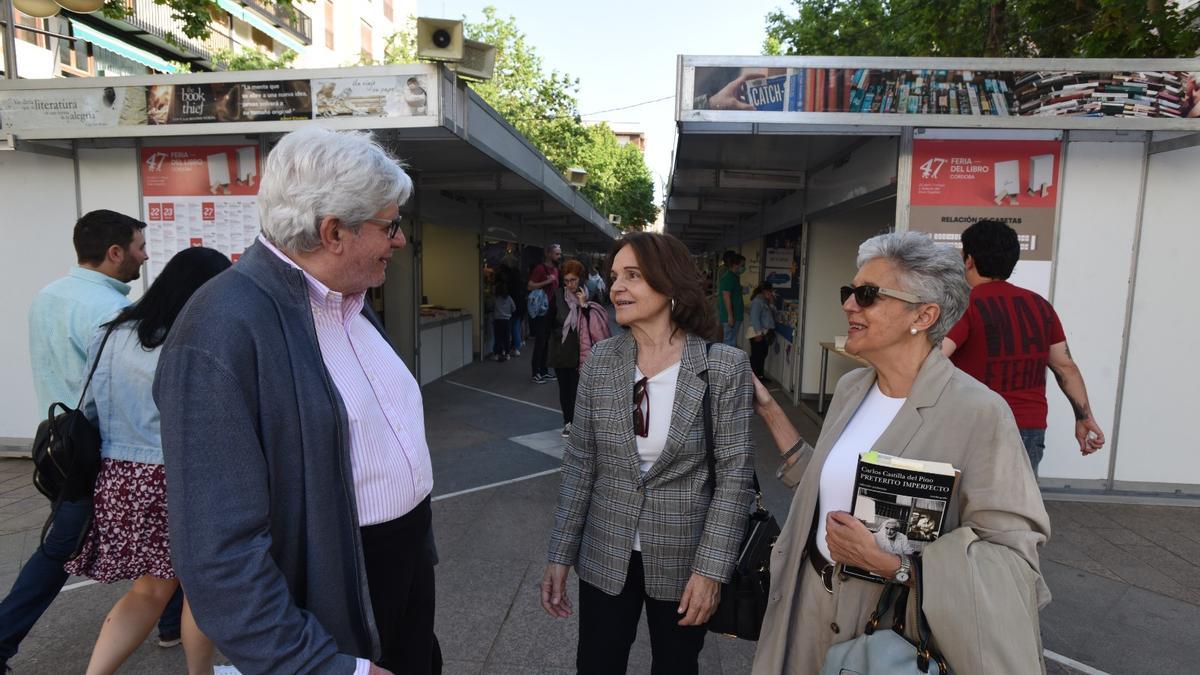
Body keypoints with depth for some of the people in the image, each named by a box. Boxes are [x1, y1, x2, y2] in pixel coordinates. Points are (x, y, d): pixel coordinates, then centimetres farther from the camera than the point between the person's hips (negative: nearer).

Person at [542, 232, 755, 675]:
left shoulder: (725, 366, -13)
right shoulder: (600, 361, -5)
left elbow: (735, 473, -11)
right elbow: (579, 463, -1)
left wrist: (712, 568, -13)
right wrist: (560, 555, 0)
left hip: (683, 559, -1)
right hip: (605, 556, 2)